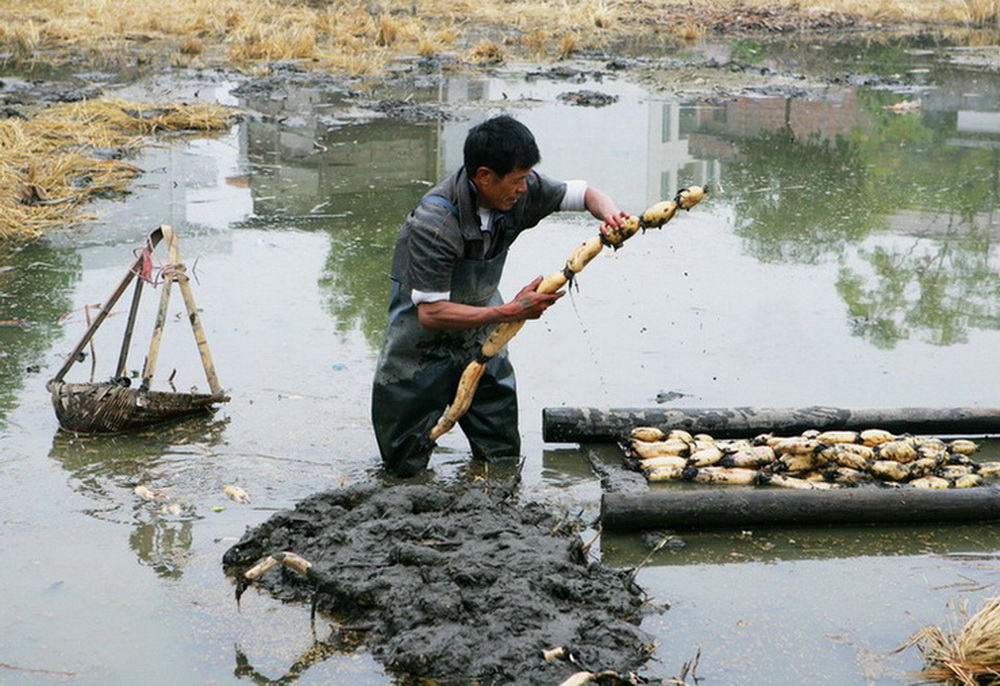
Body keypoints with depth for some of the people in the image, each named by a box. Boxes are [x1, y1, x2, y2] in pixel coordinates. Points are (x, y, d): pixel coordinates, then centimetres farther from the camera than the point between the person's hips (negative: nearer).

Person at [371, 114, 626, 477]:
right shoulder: (433, 223, -33)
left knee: (504, 459, 6)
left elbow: (585, 194, 0)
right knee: (406, 468, 4)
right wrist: (510, 312, -36)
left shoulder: (519, 193, -16)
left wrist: (610, 214, -24)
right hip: (422, 348, -5)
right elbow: (431, 313, -33)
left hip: (482, 339, 5)